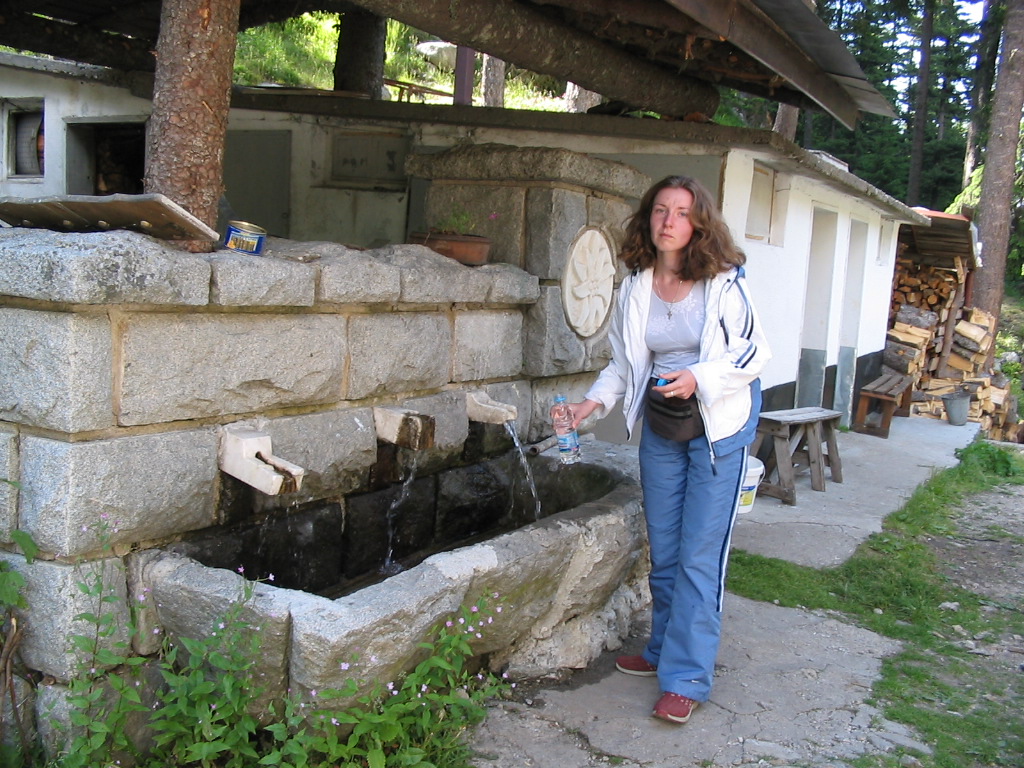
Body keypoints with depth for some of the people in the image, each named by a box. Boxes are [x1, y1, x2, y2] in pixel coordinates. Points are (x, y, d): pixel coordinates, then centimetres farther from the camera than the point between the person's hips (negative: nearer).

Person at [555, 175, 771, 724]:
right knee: (663, 550, 14)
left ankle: (686, 678, 4)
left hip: (719, 426, -5)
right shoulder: (635, 289, 2)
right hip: (660, 427, 5)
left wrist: (699, 378, -24)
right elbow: (623, 363, 10)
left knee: (699, 557, -5)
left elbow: (755, 353, -9)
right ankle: (664, 652, 31)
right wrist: (592, 403, -5)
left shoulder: (723, 283, -11)